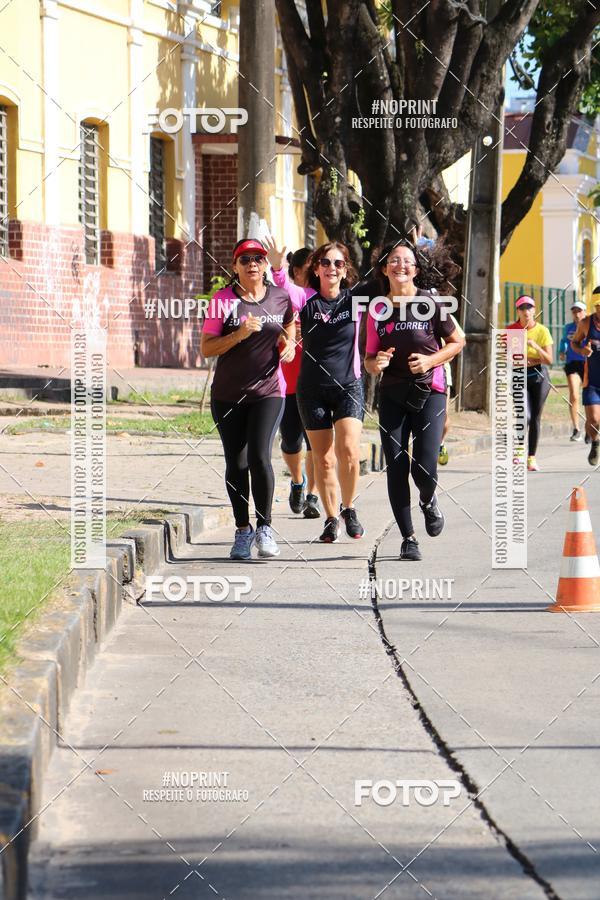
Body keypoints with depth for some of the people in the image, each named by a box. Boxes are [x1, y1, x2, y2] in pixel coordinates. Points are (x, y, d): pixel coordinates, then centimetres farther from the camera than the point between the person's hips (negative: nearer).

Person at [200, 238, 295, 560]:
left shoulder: (280, 297, 5)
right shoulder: (223, 300, -2)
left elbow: (289, 326, 25)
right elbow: (206, 349, -5)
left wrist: (289, 344, 3)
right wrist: (240, 334, -18)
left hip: (268, 391, 0)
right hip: (228, 395, 0)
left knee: (259, 456, -16)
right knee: (236, 464, 5)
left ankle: (264, 527, -2)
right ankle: (242, 531, 18)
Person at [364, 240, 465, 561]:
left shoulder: (430, 303, -6)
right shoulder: (377, 310, 3)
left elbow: (457, 342, 4)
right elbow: (369, 360, 10)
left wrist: (431, 360, -12)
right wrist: (375, 364, -13)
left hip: (429, 393, -3)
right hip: (392, 396, 3)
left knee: (424, 468, -13)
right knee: (396, 468, -1)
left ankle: (428, 501, 23)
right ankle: (408, 538, 12)